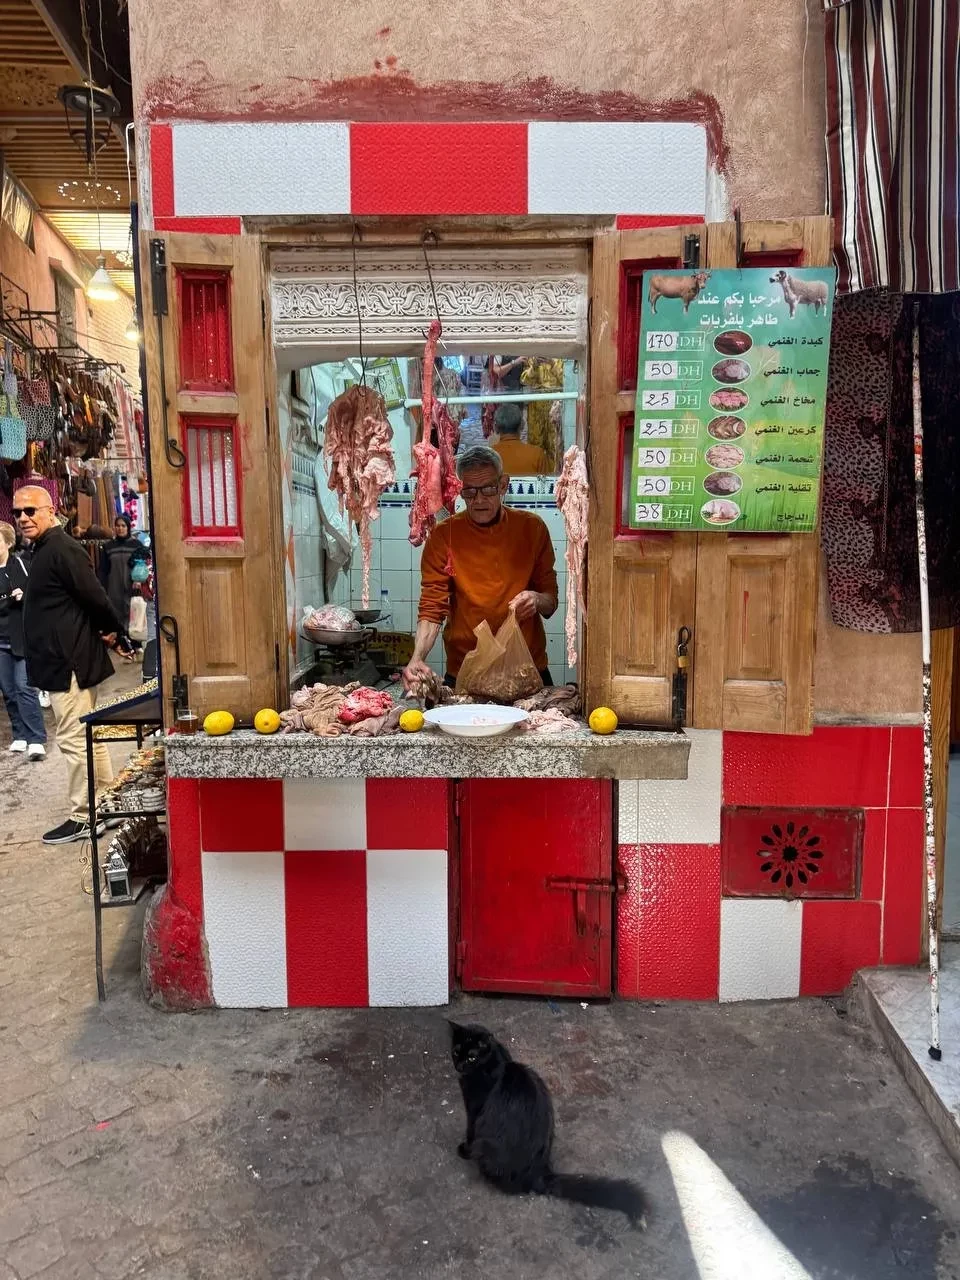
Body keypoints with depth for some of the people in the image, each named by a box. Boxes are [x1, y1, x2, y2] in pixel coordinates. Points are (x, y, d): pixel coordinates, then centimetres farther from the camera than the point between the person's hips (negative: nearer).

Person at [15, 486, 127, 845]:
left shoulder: (60, 551, -17)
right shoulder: (46, 550, 16)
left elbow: (95, 596, -20)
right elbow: (90, 598, 19)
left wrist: (115, 632, -7)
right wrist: (109, 633, 11)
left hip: (68, 662, -11)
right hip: (65, 660, 11)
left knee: (74, 738, -4)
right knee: (86, 736, 16)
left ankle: (83, 818, 4)